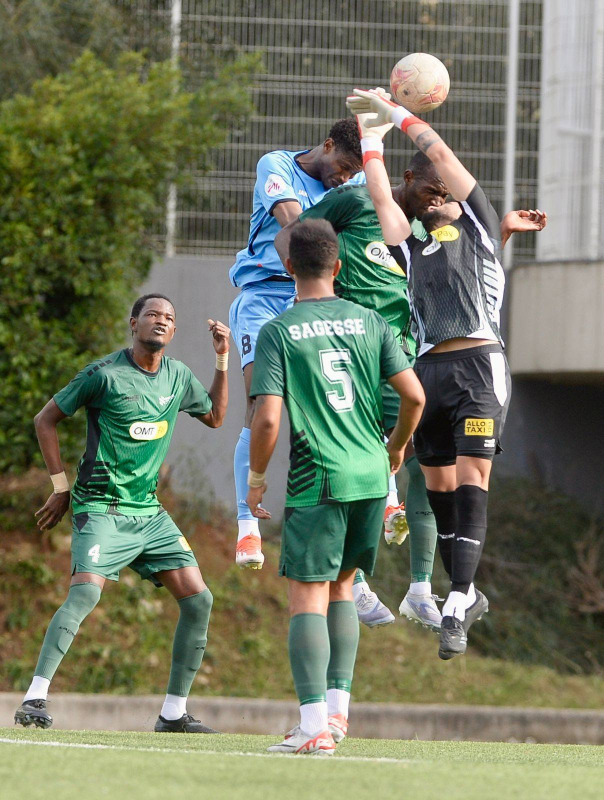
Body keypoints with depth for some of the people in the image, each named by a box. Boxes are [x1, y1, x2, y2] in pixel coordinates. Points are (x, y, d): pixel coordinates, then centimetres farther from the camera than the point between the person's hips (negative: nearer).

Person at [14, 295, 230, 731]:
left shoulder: (179, 376, 9)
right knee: (86, 591, -26)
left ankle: (174, 712, 7)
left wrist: (223, 359, 16)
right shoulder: (104, 374, -9)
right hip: (101, 509, -6)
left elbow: (215, 416, 28)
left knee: (198, 599, -2)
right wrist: (62, 486, -1)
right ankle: (35, 699, -24)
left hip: (149, 511, 7)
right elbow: (46, 420, 0)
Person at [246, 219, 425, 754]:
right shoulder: (369, 322, 5)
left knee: (308, 596, -3)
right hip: (372, 475, 5)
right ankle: (338, 706, 18)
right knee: (341, 587, 19)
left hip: (318, 481, -5)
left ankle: (314, 724, -12)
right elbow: (414, 395, 2)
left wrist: (256, 478, 2)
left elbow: (268, 418, -13)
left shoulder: (277, 333, -6)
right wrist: (397, 447, 21)